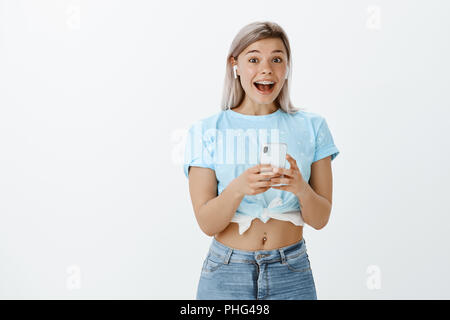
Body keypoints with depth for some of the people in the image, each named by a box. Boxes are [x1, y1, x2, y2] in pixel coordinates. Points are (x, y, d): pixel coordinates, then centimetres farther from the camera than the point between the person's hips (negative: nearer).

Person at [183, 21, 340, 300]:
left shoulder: (311, 127, 0)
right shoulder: (207, 131, -4)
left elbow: (320, 219, -1)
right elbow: (206, 223, -8)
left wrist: (301, 188, -21)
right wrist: (238, 188, -26)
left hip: (292, 274, 1)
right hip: (226, 274, -1)